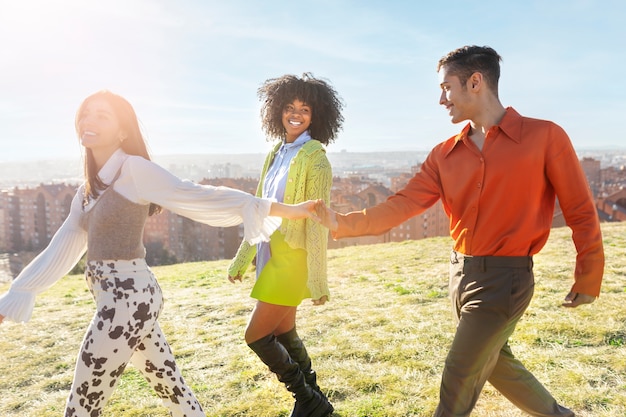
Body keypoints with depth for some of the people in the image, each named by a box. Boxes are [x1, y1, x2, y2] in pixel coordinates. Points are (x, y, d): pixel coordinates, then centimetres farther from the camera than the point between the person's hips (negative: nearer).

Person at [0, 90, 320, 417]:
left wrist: (282, 209, -22)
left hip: (128, 298, -8)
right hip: (118, 298, 8)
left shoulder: (135, 169, -12)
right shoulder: (89, 189, 13)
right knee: (170, 386, 18)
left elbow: (199, 197, -17)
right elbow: (61, 249, 17)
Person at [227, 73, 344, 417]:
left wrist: (317, 278, -17)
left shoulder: (314, 158, -12)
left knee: (256, 335, -3)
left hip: (293, 256, -8)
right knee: (284, 334, 15)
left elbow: (316, 221, -16)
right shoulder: (277, 153, 10)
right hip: (270, 253, 8)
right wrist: (242, 258, 17)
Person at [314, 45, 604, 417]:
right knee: (495, 362, 22)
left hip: (506, 276, -6)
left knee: (460, 372, 2)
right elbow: (403, 204, -5)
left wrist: (589, 279, 0)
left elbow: (581, 212, -5)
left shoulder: (545, 136, -11)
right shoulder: (444, 155, 2)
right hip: (461, 272, 6)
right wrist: (344, 223, -17)